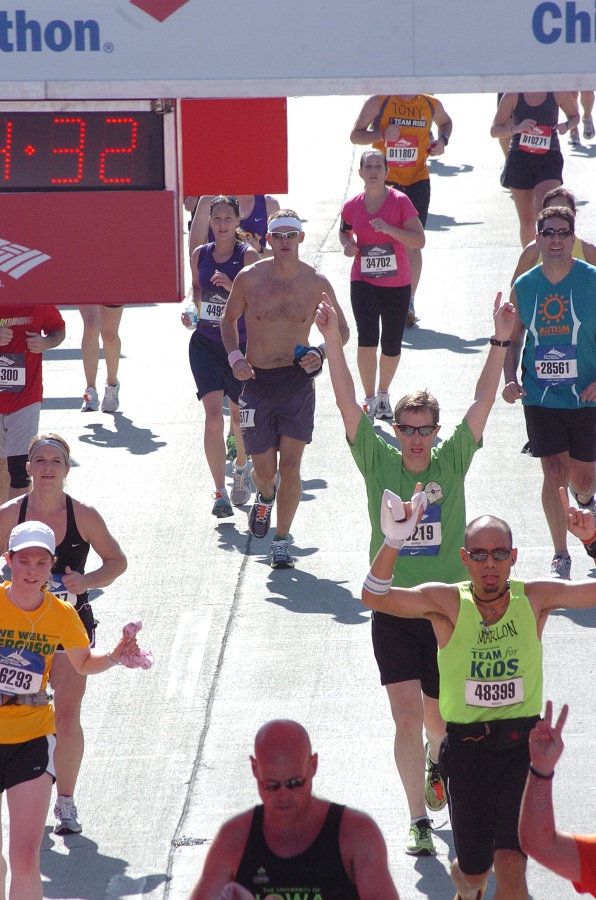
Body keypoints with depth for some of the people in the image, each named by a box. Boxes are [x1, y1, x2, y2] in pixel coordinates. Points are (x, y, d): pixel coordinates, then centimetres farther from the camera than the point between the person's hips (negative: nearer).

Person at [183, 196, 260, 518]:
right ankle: (220, 493, -12)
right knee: (213, 416, -13)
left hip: (241, 344, -1)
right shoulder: (200, 255, 2)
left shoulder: (248, 255, -8)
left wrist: (231, 286, -29)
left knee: (240, 418, 12)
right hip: (205, 343, 1)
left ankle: (241, 467, 45)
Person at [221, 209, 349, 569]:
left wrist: (321, 354, -9)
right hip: (257, 379, 1)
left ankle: (282, 540, 5)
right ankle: (265, 496, 41)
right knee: (265, 469, 3)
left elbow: (342, 329, 10)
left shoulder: (317, 283, -3)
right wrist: (235, 357, -3)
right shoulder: (250, 278, -3)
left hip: (297, 381, -1)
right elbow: (229, 317, 13)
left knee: (290, 465, -9)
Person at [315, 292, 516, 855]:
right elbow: (348, 404, -9)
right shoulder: (379, 464, -3)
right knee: (407, 718, -8)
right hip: (393, 610, -1)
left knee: (439, 717, 14)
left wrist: (500, 342, -14)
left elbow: (482, 402, -6)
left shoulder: (452, 463, -1)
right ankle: (419, 822, -1)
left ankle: (437, 762, 48)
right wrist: (332, 341, -18)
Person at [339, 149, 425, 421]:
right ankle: (370, 399, -4)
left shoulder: (400, 201, -8)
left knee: (392, 345, 9)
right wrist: (348, 244, -1)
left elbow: (419, 240, -13)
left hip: (397, 283, 0)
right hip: (363, 281, 0)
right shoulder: (352, 206, 0)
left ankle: (383, 395, 33)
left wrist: (388, 229, -25)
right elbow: (344, 230, 21)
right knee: (367, 338, -16)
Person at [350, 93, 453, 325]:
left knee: (413, 244, 0)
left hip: (417, 181, 2)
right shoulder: (379, 102, -5)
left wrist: (442, 140, 5)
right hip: (384, 182, -2)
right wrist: (382, 135, -20)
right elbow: (355, 135, -3)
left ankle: (409, 302, 7)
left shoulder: (431, 104, 4)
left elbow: (445, 122, 27)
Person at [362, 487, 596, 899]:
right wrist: (394, 540, -37)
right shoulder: (447, 603, -8)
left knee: (510, 865, -15)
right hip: (467, 750, 0)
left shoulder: (535, 598, -4)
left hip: (522, 746, 0)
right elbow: (375, 597, -21)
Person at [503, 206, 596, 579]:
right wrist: (511, 380, -4)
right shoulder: (524, 286, 2)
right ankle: (561, 558, 2)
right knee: (555, 474, -7)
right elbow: (514, 340, 12)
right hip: (540, 397, 1)